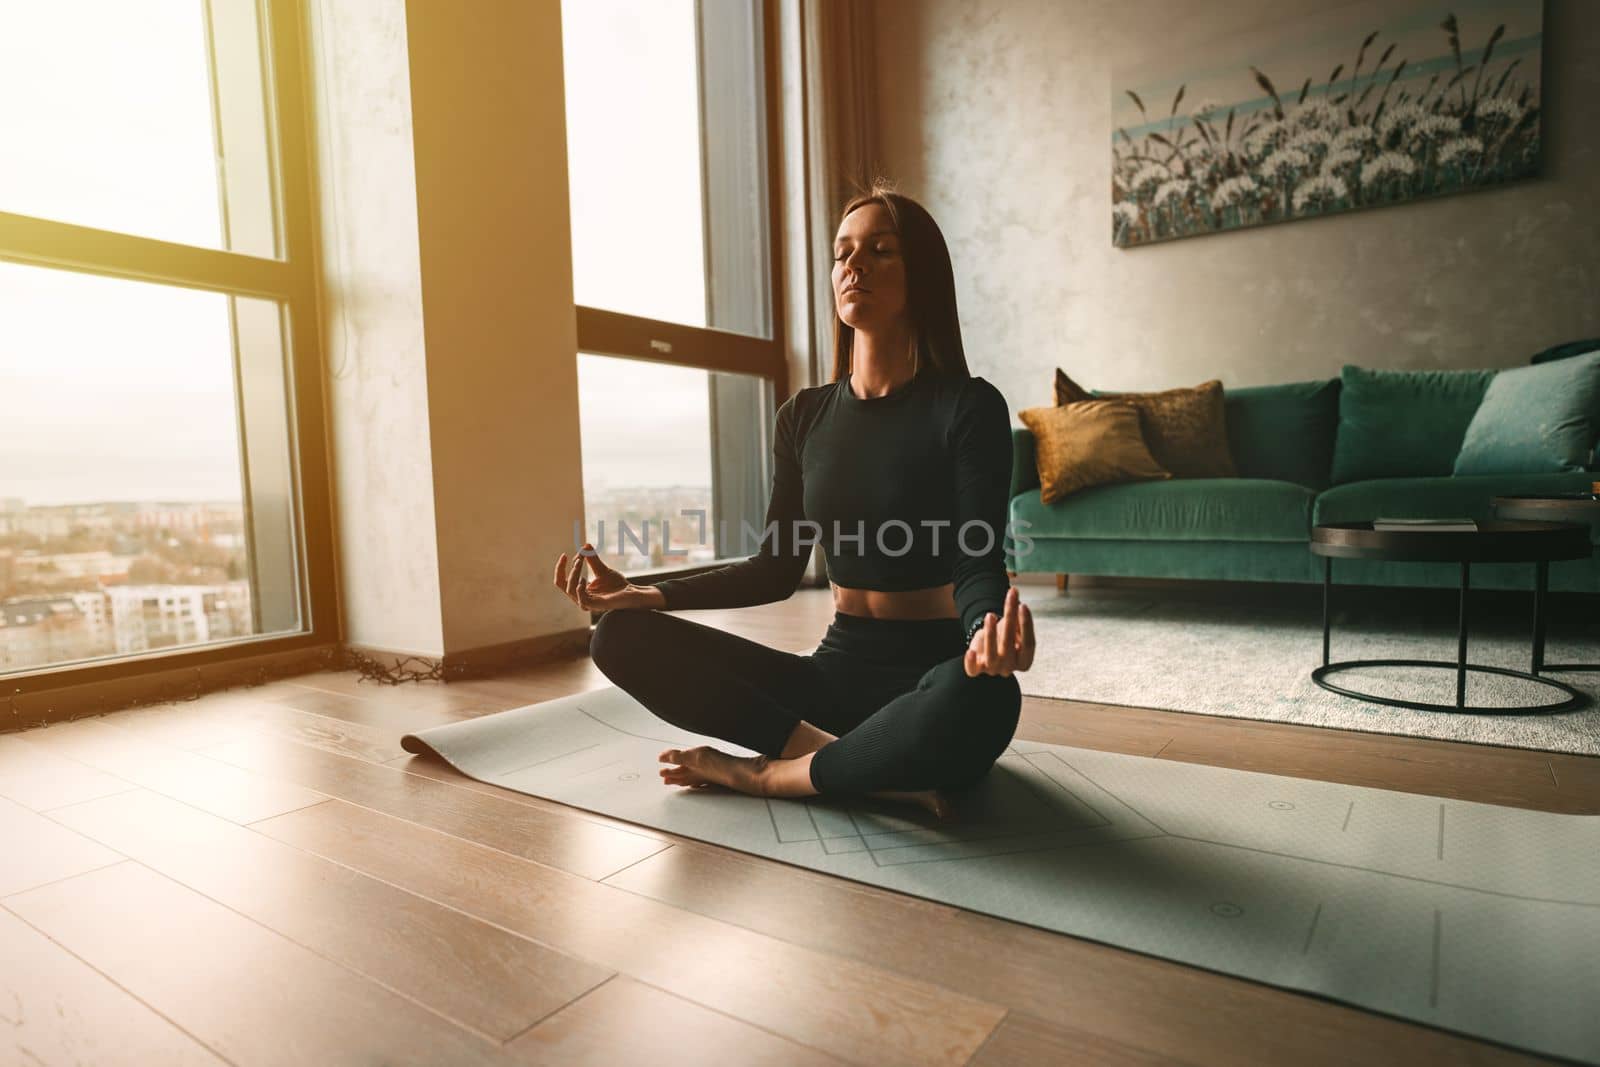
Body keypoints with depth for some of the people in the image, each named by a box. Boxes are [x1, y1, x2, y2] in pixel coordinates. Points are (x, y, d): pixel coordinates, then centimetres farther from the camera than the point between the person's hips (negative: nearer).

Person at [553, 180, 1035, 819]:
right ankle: (868, 767, -19)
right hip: (839, 667, 5)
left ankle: (768, 773, -16)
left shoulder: (967, 406, -7)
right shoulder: (806, 417, 7)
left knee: (979, 695, -41)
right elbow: (778, 569, 9)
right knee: (623, 637, -12)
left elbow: (978, 565, -15)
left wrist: (990, 630, -39)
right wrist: (646, 594, -1)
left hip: (931, 676, -4)